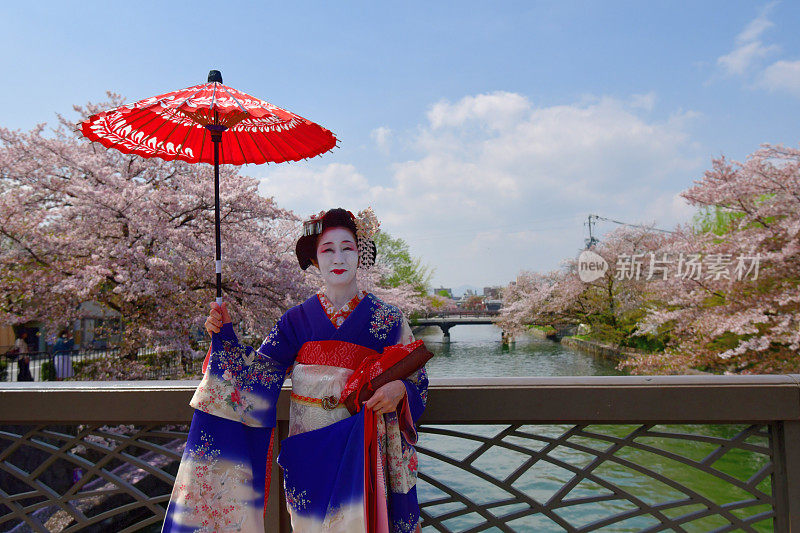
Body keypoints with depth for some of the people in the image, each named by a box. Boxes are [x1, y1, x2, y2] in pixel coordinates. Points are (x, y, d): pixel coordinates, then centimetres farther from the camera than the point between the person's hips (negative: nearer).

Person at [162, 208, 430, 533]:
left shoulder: (388, 319, -2)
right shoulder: (298, 319, 2)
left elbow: (417, 378, 2)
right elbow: (257, 372, 4)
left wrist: (400, 388, -18)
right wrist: (225, 335, -7)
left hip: (362, 449, -1)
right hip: (308, 450, 2)